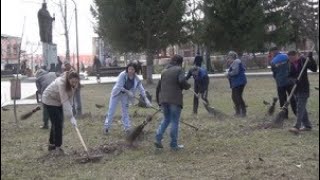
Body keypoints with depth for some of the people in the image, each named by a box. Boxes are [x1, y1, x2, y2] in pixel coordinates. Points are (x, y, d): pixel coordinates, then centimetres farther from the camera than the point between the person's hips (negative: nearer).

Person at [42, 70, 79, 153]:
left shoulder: (73, 84, -14)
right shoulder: (61, 83, -37)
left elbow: (70, 98, -6)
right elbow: (65, 101, -41)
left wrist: (70, 109, -17)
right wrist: (71, 117, -43)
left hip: (58, 101, 8)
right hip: (49, 100, -8)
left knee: (58, 123, 12)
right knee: (57, 123, -10)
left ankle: (51, 144, 26)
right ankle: (57, 146, -1)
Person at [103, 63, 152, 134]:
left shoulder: (136, 79, -15)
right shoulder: (122, 75, -26)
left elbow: (141, 89, -13)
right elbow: (119, 87, -26)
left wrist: (146, 99, -21)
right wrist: (128, 92, -28)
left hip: (125, 95, 3)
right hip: (117, 93, -3)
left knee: (125, 111, 8)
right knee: (111, 110, 2)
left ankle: (127, 128, 16)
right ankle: (107, 127, 14)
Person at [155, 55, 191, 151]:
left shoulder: (164, 71, 17)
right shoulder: (179, 70, -2)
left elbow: (158, 87, 19)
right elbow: (182, 81, -19)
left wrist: (158, 100, 25)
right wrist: (188, 86, 3)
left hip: (163, 99, 6)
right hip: (175, 99, -6)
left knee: (166, 119, 20)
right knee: (175, 121, 3)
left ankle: (158, 138, 4)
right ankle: (174, 144, 7)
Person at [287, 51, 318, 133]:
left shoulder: (304, 61, -8)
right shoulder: (291, 64, 6)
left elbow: (314, 69, -11)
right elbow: (289, 76, 4)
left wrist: (311, 58, -21)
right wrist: (294, 80, -17)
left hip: (304, 89, -6)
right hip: (296, 89, 6)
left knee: (300, 108, -11)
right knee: (302, 108, 12)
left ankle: (297, 126, -15)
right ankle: (307, 125, 22)